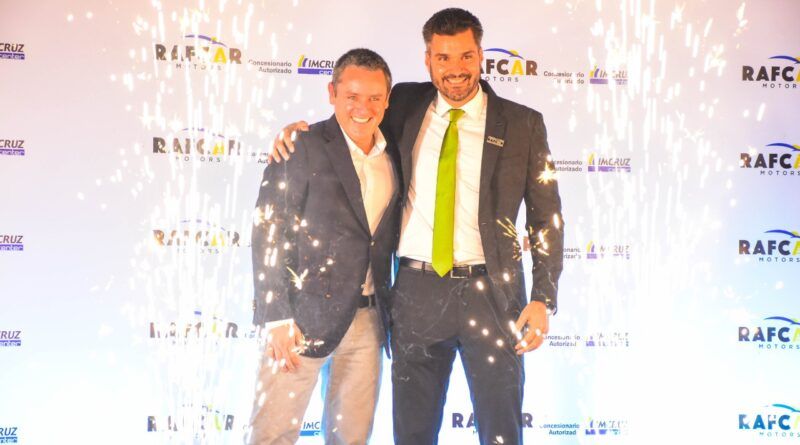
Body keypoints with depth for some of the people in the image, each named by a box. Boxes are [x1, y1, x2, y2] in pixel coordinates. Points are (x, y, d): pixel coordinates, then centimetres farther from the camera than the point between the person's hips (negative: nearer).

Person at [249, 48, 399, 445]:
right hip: (307, 317, -5)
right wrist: (278, 320, -14)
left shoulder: (393, 155, 9)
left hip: (368, 319, 5)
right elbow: (268, 235, -11)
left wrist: (389, 308, 8)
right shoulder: (302, 147, -9)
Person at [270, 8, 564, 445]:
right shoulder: (407, 104, 7)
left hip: (491, 293, -1)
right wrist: (300, 128, 3)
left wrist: (543, 298, -6)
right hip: (416, 290, 2)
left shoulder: (522, 123, 1)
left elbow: (546, 216, 2)